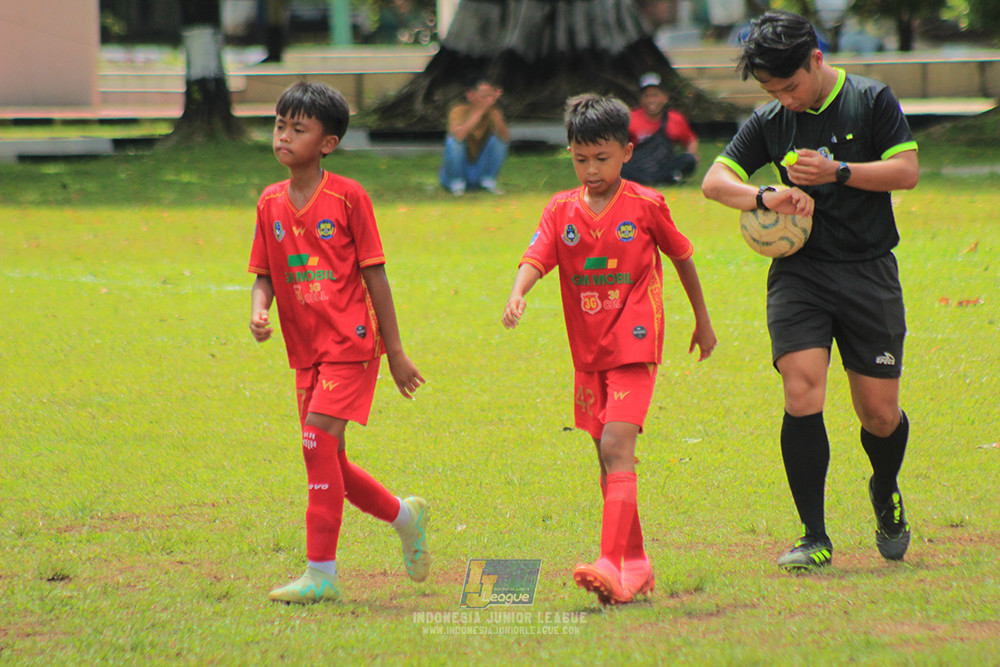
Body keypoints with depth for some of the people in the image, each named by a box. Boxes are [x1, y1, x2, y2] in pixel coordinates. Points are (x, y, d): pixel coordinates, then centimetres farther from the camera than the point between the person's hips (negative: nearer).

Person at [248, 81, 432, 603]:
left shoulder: (348, 197, -8)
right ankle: (404, 516, 33)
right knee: (328, 462, 8)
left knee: (318, 440, -17)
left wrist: (396, 353, -3)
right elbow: (265, 274, 12)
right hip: (306, 348, 6)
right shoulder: (271, 202, 7)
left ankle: (321, 573, -14)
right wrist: (259, 310, -12)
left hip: (350, 342, -6)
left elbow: (374, 276, -5)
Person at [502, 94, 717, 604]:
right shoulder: (561, 210, 4)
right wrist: (517, 294, -33)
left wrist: (703, 321, 20)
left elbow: (682, 258, 10)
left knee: (616, 448, -18)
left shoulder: (645, 206, -4)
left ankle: (613, 566, -27)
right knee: (608, 458, 10)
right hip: (588, 351, 5)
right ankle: (636, 564, 21)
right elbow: (536, 258, -11)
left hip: (633, 346, -5)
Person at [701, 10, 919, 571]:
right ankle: (815, 538, -10)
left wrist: (836, 172, -16)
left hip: (869, 271, -1)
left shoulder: (871, 101, 0)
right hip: (798, 273, 1)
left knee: (880, 414, 1)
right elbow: (715, 179, 5)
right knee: (802, 395, -16)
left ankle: (886, 494, 36)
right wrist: (766, 197, -15)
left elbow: (907, 171, -5)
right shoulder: (771, 122, 7)